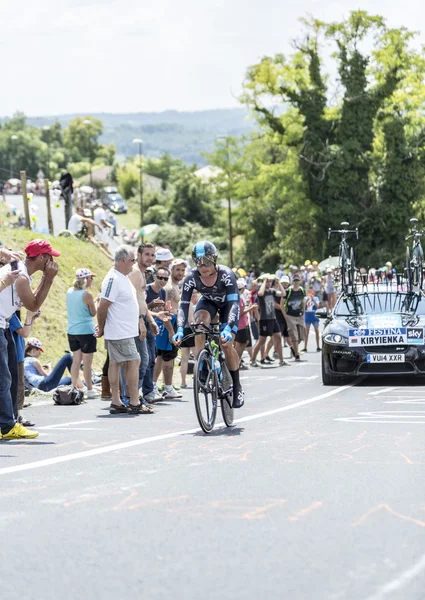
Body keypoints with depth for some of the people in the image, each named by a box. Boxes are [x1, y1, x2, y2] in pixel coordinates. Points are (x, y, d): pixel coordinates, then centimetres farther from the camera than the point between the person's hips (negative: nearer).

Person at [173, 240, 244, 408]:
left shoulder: (226, 274, -36)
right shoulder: (191, 278, -27)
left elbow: (234, 303, -41)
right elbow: (184, 305, -28)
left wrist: (228, 328, -54)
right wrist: (180, 329, -44)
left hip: (228, 304, -2)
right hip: (208, 302, 2)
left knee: (226, 343, -16)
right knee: (199, 323, -32)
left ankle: (237, 387, 0)